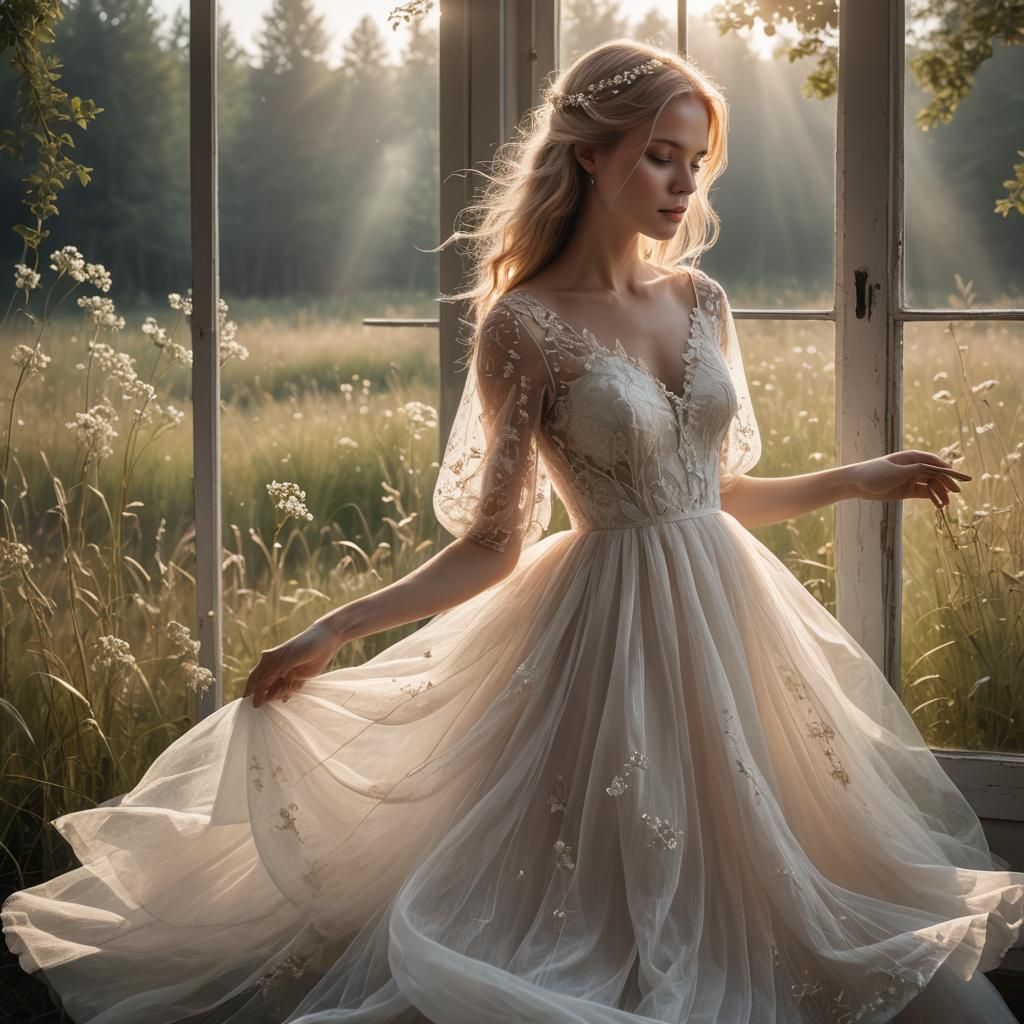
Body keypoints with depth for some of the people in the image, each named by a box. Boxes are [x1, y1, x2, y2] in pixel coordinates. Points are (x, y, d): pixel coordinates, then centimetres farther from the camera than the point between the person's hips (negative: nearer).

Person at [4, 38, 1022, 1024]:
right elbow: (494, 541, -9)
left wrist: (859, 479, 20)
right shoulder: (524, 326, -10)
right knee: (615, 908, 0)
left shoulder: (701, 300, 6)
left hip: (729, 613, 6)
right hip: (613, 631, -6)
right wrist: (335, 629, -16)